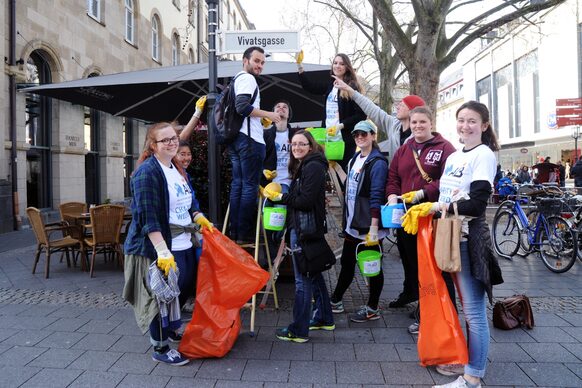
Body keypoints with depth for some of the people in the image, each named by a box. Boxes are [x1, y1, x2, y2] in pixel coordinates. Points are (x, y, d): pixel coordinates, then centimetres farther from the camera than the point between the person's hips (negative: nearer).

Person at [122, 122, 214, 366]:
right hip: (160, 248, -8)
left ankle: (176, 331, 40)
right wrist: (163, 252, -29)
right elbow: (148, 217, -23)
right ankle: (160, 349, 21)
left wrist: (200, 218, 9)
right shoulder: (147, 172, -16)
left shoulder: (178, 169, 12)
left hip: (183, 245, 8)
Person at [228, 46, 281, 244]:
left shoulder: (237, 79, 25)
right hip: (249, 139, -10)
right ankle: (244, 234, -5)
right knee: (250, 186, -7)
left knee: (237, 184, 9)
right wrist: (267, 114, -11)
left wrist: (260, 120, 25)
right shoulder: (247, 78, -6)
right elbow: (242, 107, -20)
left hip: (236, 139, 10)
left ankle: (235, 232, 12)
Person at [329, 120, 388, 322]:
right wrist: (346, 220, 16)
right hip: (352, 223, 8)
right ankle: (335, 301, 30)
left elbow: (377, 196, -19)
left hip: (369, 225, -8)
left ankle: (373, 309, 20)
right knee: (347, 262, 17)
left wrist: (374, 227, -22)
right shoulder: (355, 159, 12)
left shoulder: (377, 162, -13)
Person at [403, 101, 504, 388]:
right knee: (467, 307, 17)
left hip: (470, 239, -8)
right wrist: (422, 207, 4)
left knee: (473, 311, -2)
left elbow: (476, 205, -16)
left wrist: (436, 207, -11)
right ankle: (468, 361, 30)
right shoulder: (453, 157, 17)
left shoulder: (484, 155, -7)